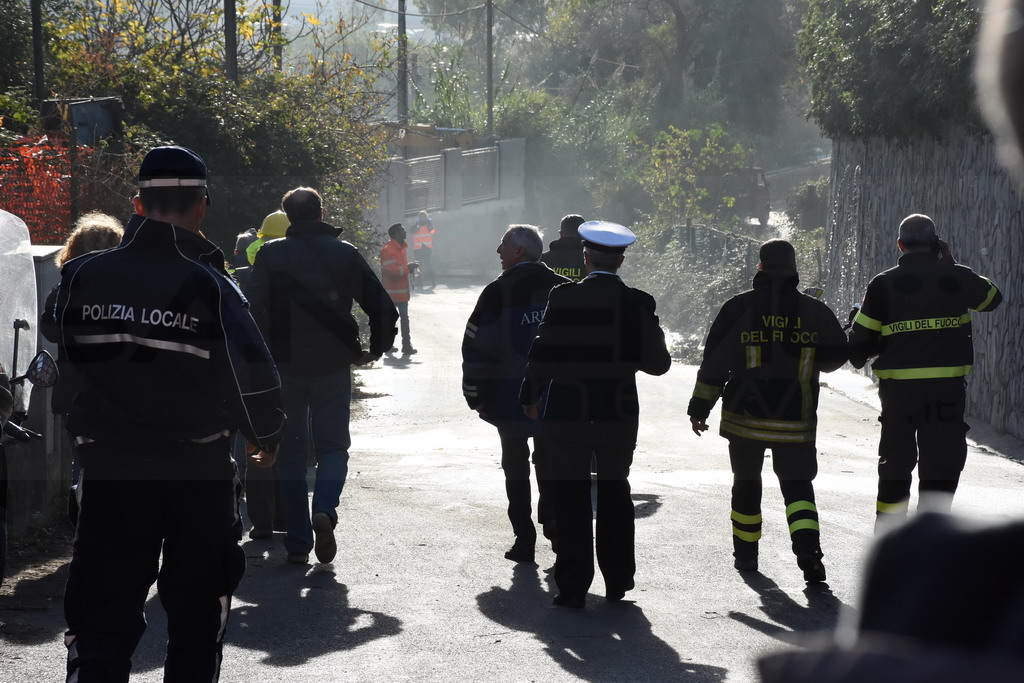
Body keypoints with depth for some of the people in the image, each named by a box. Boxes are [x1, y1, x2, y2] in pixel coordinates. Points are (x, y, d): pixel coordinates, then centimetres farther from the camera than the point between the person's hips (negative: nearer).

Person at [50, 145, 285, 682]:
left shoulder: (81, 276, -4)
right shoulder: (209, 286, -13)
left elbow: (73, 357, 9)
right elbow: (254, 378, -13)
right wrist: (266, 435, 5)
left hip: (108, 475, 2)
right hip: (199, 476, -1)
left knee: (100, 624, 3)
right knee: (196, 624, 16)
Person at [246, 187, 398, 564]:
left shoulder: (270, 255, 0)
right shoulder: (345, 253, 2)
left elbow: (254, 308, -9)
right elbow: (383, 306, -1)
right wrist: (376, 348, 13)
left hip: (286, 364, 0)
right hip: (334, 364, 0)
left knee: (291, 451, 8)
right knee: (332, 445, 10)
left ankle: (298, 542, 5)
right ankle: (325, 510, -18)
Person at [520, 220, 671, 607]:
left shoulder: (563, 297, -10)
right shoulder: (638, 303, -5)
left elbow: (544, 355, -9)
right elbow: (659, 363, 0)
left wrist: (530, 397, 7)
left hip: (568, 415, -2)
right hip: (619, 416, 2)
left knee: (571, 500, 5)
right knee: (614, 494, 19)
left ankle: (573, 587, 3)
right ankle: (617, 580, 26)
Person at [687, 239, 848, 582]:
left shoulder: (739, 308, -4)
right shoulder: (814, 311, -1)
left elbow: (715, 361, -4)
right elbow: (836, 356, 8)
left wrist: (700, 406, 2)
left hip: (745, 414, 0)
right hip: (795, 420, 0)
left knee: (746, 482, 17)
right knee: (797, 486, 5)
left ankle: (746, 553, 24)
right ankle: (807, 550, -17)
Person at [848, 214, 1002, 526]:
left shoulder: (883, 284, -3)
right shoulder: (957, 277, 0)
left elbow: (860, 343, -4)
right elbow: (993, 297, 22)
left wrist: (860, 357, 19)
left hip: (897, 389, 1)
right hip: (947, 391, -1)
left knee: (895, 467, 15)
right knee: (941, 468, 6)